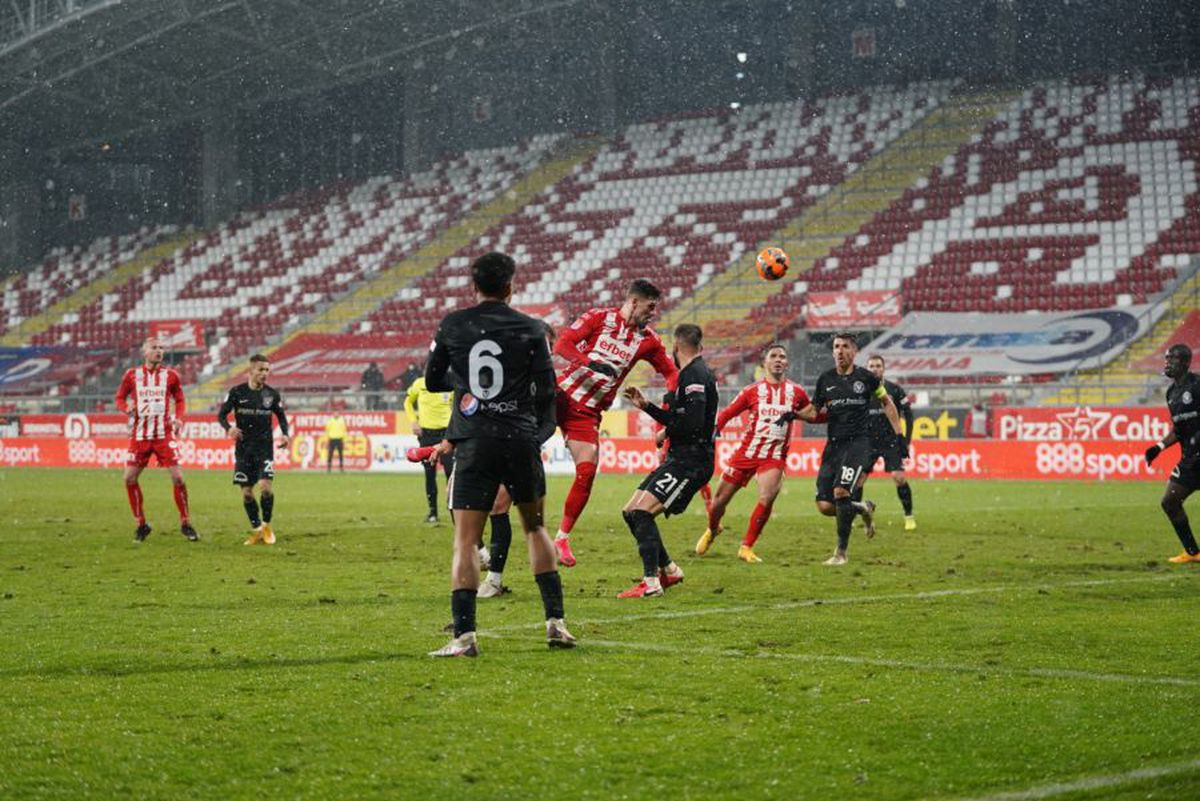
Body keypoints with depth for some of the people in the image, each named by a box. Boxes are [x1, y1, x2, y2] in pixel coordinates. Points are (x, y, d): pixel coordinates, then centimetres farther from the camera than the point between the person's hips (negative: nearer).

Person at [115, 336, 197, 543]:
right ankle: (141, 524, 11)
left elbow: (180, 399, 12)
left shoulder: (170, 375, 3)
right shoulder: (132, 375, 3)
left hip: (164, 435, -1)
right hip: (139, 435, 1)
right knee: (130, 478, -5)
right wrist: (127, 408, -12)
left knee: (178, 477, -9)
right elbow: (119, 397, 10)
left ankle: (185, 523, 5)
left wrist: (179, 418, -6)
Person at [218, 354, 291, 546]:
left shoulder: (272, 394, 1)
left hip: (264, 446, 0)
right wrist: (229, 428, -18)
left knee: (266, 485, -16)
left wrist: (284, 434, -2)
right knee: (246, 491, 0)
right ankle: (256, 529, 16)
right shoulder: (237, 392, -4)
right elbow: (221, 414, 2)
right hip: (243, 448, 0)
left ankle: (266, 525, 5)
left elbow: (281, 416, 15)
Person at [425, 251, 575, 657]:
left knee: (465, 540, -2)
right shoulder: (529, 329, 0)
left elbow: (432, 381, 12)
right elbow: (545, 391, -2)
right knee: (535, 527, 19)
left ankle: (464, 634, -13)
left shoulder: (452, 325, 3)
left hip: (473, 443, -1)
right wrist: (540, 432, 14)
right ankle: (555, 621, 14)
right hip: (521, 440, 1)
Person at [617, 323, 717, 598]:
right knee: (630, 512, 10)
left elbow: (692, 421, -26)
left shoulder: (695, 375, -14)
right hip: (679, 458, 10)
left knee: (642, 512, -20)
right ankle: (669, 570, 20)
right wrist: (646, 406, 24)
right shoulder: (689, 373, 19)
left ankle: (651, 583, -20)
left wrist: (668, 431, -8)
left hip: (691, 461, -10)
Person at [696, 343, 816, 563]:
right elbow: (726, 414, 5)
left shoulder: (796, 392, 3)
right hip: (746, 453, 1)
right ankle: (711, 531, 40)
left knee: (767, 498, -25)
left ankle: (746, 547, -10)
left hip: (774, 458, -1)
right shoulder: (753, 391, 1)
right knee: (720, 500, 5)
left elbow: (815, 414, 15)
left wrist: (796, 414, -4)